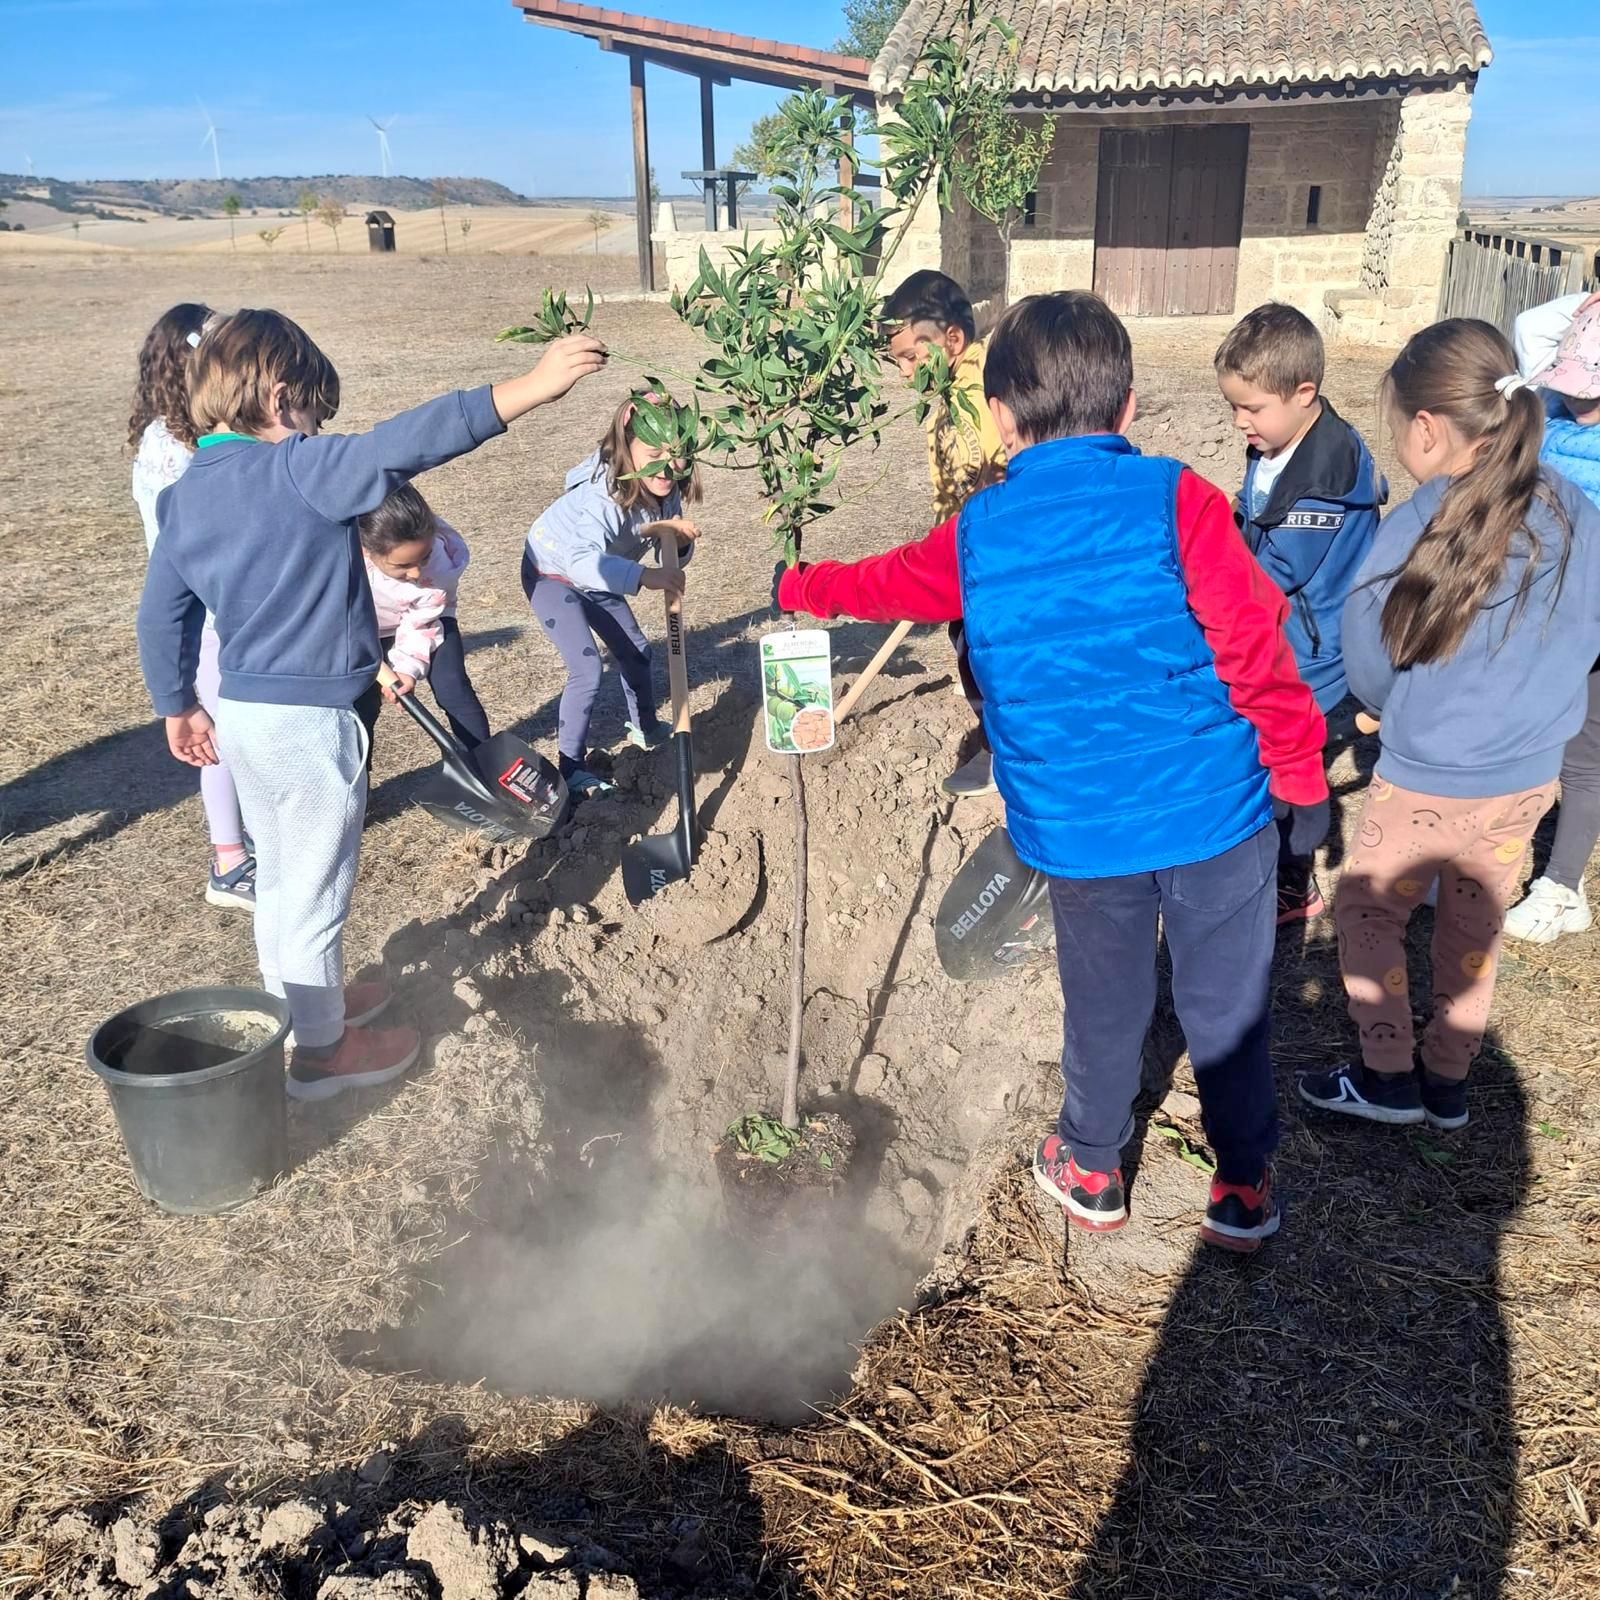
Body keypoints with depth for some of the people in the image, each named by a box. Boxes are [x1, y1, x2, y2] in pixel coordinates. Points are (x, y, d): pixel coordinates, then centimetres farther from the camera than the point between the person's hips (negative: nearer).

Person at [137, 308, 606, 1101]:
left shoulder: (183, 495, 5)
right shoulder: (296, 471, -20)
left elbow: (160, 613, 12)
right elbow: (405, 443, -33)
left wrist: (177, 706, 24)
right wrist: (525, 390, -37)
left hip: (240, 711, 8)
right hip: (309, 720, -8)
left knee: (280, 876, 24)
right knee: (315, 888, 7)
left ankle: (298, 1005, 44)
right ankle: (320, 1050, 24)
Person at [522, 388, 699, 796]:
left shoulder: (665, 491, -17)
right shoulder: (601, 495, -40)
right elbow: (582, 561, -55)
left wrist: (680, 540, -32)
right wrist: (643, 576, -65)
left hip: (594, 576, 8)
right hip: (552, 573, -8)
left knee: (635, 651, 17)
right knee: (587, 670, -16)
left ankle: (645, 729, 43)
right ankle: (571, 769, -2)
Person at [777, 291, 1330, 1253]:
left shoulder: (977, 535, 2)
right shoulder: (1176, 498, -9)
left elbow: (883, 584, 20)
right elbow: (1255, 648, -10)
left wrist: (800, 588, 40)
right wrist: (1302, 776, 0)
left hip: (1078, 831, 2)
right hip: (1215, 812, -2)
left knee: (1106, 1007, 22)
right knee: (1229, 1004, 16)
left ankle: (1093, 1170, 41)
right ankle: (1244, 1187, 33)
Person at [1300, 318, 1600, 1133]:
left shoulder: (1416, 529, -21)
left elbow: (1367, 669, -8)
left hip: (1428, 782, -6)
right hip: (1530, 780, 6)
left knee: (1365, 913, 16)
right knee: (1474, 932, 20)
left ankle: (1389, 1078, 24)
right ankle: (1447, 1085, 34)